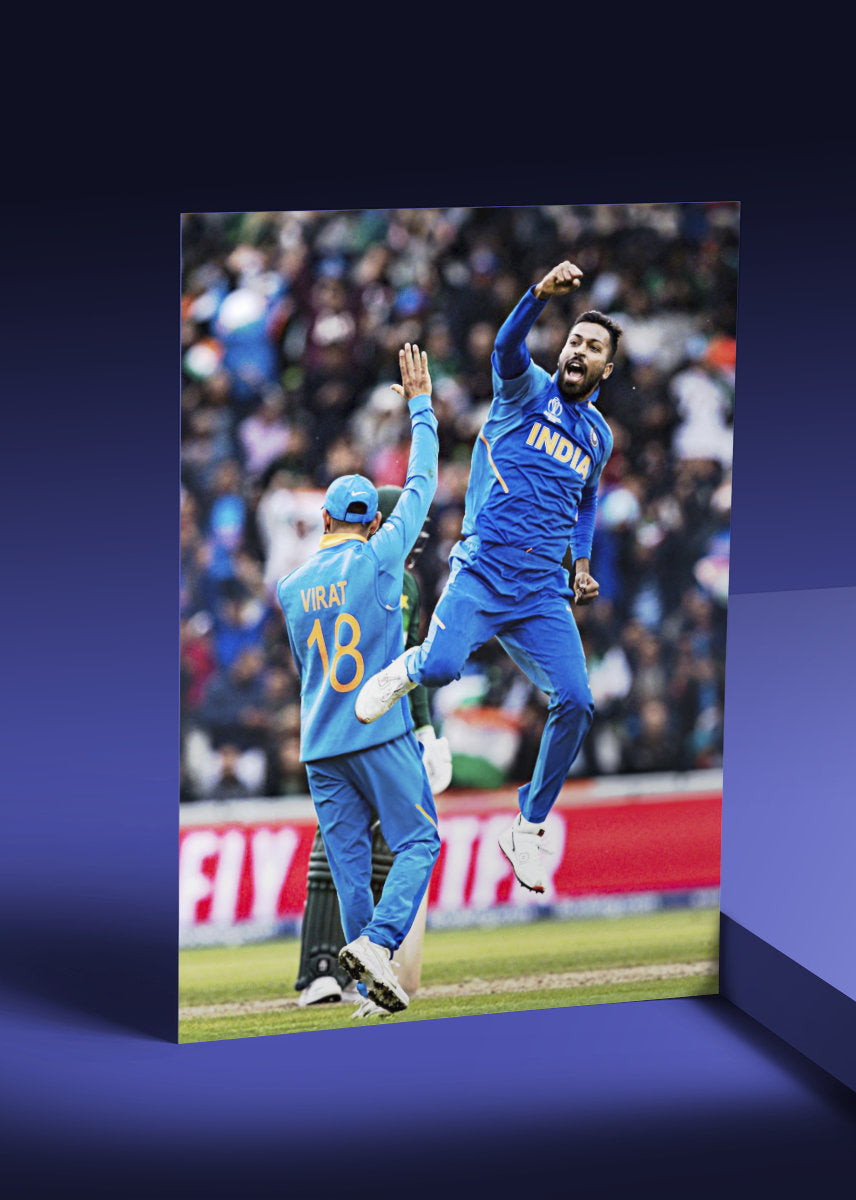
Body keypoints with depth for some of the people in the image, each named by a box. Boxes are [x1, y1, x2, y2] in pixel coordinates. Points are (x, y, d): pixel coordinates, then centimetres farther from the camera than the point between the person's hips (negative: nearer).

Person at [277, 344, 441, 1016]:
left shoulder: (291, 588, 10)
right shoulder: (379, 557, -3)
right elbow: (421, 485, 6)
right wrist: (420, 406, 16)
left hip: (320, 745, 5)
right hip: (381, 732, -5)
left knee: (349, 860, 6)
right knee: (418, 841, 1)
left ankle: (373, 985, 4)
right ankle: (377, 942, -21)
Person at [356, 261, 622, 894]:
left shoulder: (599, 436, 21)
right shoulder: (528, 390, 6)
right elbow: (508, 348, -17)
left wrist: (582, 562, 21)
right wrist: (543, 294, -35)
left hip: (544, 591, 4)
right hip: (483, 571, -4)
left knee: (576, 702, -13)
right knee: (440, 668, -27)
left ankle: (529, 829, 4)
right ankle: (403, 670, 13)